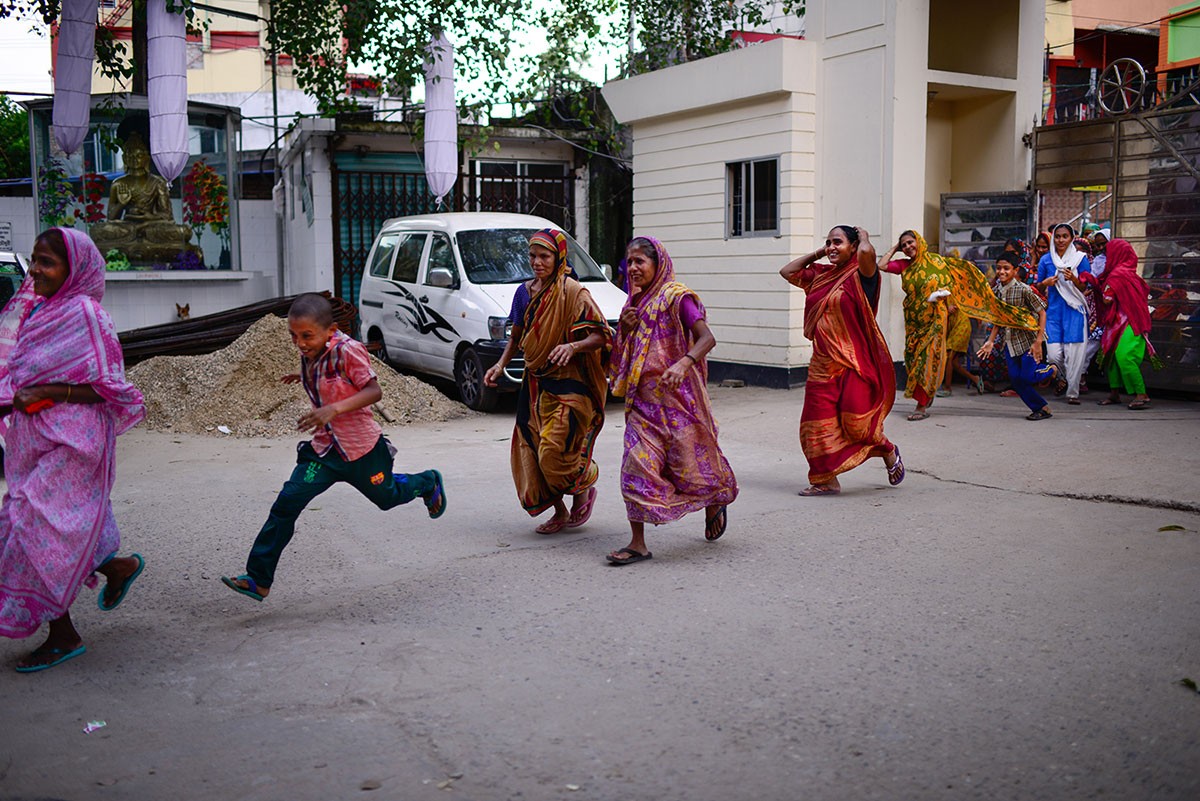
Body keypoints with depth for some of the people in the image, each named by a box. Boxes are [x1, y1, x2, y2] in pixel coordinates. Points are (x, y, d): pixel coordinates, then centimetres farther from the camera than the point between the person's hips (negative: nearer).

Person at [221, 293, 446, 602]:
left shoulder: (347, 350, -23)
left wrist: (334, 409, -34)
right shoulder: (310, 354, -1)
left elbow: (374, 391, -25)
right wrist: (306, 379, 12)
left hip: (361, 449, -5)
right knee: (286, 503, -10)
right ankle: (258, 580, -8)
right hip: (323, 449, 5)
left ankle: (428, 483, 55)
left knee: (387, 496, 21)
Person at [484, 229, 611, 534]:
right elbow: (516, 337, 17)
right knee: (531, 453, 4)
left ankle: (584, 489, 18)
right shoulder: (525, 292, 8)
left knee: (554, 453, -14)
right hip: (535, 383, 6)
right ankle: (560, 513, 22)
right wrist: (500, 365, 1)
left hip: (568, 385, -6)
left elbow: (600, 337, -15)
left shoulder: (572, 292, -11)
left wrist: (573, 346, -33)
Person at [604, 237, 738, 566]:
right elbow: (625, 353, 21)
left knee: (689, 460, 5)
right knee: (637, 465, -4)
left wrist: (683, 363, -36)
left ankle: (716, 503, 37)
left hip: (676, 395, -6)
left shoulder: (676, 297, -8)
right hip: (642, 397, 6)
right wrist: (624, 328, 0)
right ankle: (637, 544, -1)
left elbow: (707, 337, -19)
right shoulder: (636, 301, 14)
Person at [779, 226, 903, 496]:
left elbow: (866, 252, -29)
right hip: (823, 362, 7)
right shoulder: (820, 275, 13)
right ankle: (826, 480, 12)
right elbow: (787, 271, 22)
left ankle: (889, 452, 23)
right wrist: (817, 253, 15)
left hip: (854, 362, -7)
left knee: (856, 422, -7)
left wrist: (863, 236, -6)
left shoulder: (860, 276, -7)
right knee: (819, 422, 3)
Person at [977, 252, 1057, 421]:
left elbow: (1042, 313, -13)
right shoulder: (996, 291, 1)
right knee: (1015, 377, 1)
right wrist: (991, 341, 4)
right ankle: (1041, 408, 17)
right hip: (1009, 341, 6)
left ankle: (1051, 370, 25)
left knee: (1026, 377, -7)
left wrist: (1038, 342, -17)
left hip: (1028, 339, -6)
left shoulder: (1023, 289, -17)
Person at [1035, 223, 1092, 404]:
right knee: (1053, 354, -6)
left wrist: (1073, 279, -16)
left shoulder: (1080, 258, 3)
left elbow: (1085, 287, 3)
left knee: (1073, 353, -6)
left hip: (1074, 310, -2)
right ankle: (1063, 378, 25)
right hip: (1053, 310, 2)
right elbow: (1039, 287, 15)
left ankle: (1073, 393, 4)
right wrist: (1046, 283, -7)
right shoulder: (1046, 260, 8)